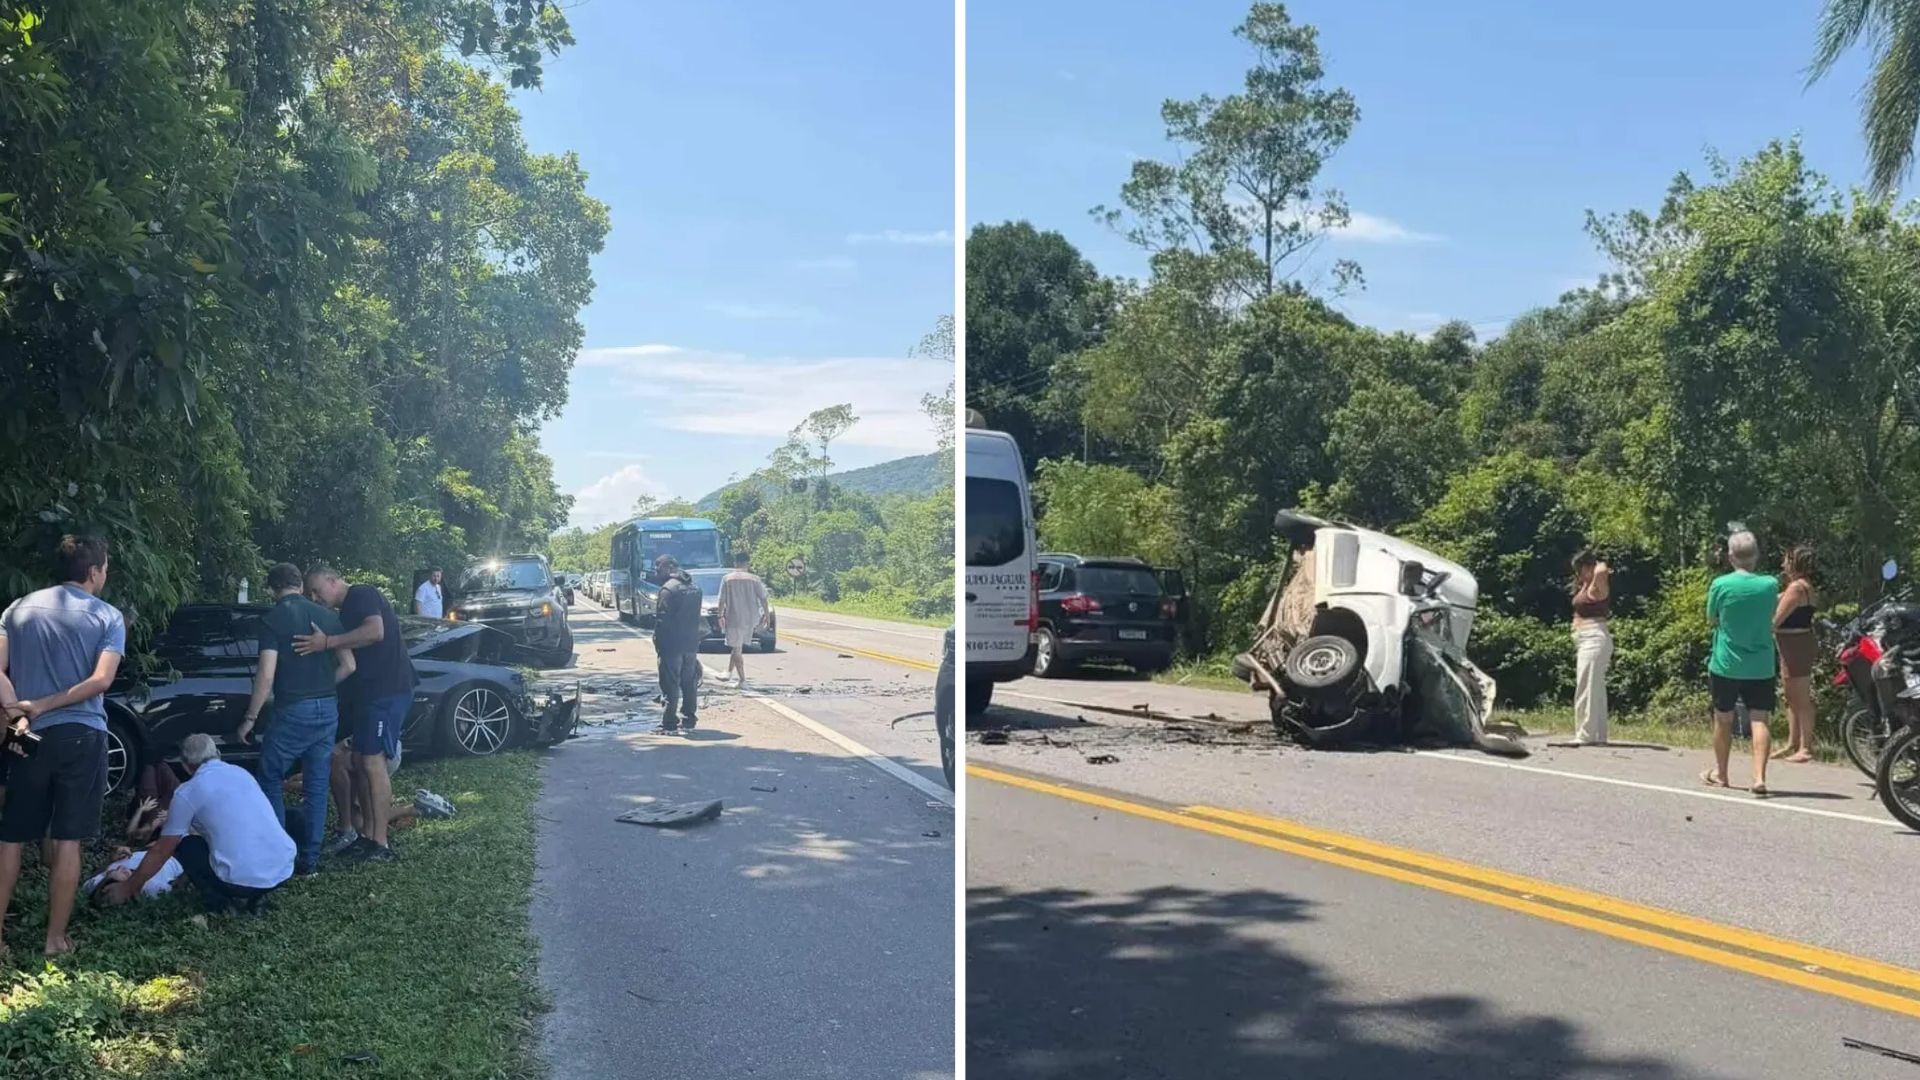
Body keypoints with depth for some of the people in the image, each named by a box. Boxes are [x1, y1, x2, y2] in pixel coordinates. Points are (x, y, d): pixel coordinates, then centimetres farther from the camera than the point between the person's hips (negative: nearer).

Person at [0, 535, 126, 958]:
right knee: (67, 843, 3)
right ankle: (55, 938, 8)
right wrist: (39, 707, -10)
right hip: (80, 736, -3)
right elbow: (100, 681, -14)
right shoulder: (108, 617, -2)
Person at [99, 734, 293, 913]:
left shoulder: (188, 792, 2)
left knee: (182, 843, 19)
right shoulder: (241, 773, 19)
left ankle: (219, 901, 7)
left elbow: (161, 851, 9)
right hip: (284, 870, 5)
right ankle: (253, 897, 17)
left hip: (241, 879, -5)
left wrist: (127, 888, 24)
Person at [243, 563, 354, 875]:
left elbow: (266, 675, -14)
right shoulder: (325, 615, 7)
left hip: (293, 711, -5)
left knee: (270, 781, 10)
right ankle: (310, 859, 12)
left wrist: (250, 718, -6)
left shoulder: (273, 619, -8)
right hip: (328, 710, 5)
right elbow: (348, 665, 6)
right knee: (317, 786, 10)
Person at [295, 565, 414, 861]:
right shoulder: (346, 611, 22)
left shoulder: (363, 595, -7)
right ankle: (369, 835, 17)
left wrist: (328, 642, -26)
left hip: (387, 690, -10)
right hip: (366, 693, 10)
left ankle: (380, 843, -7)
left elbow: (376, 631, -26)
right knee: (359, 761, 11)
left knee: (373, 761, -10)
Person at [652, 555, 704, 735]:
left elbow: (662, 620, -16)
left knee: (670, 685, -2)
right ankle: (689, 721, 16)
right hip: (691, 644, 8)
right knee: (689, 684, 12)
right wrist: (694, 640, 18)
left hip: (672, 645, -8)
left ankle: (669, 724, 0)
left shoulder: (668, 589, -14)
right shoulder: (694, 588, 12)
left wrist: (658, 643, -9)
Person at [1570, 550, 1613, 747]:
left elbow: (1601, 571, -33)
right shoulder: (1585, 586, 15)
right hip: (1586, 641, 10)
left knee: (1587, 689, -11)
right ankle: (1598, 736, 17)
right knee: (1596, 690, 12)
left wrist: (1600, 565, -13)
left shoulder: (1597, 587, -12)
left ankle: (1585, 735, -12)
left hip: (1594, 639, -10)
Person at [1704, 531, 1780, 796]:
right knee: (1759, 720, -1)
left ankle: (1720, 773, 27)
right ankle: (1759, 777, -13)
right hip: (1761, 667, 1)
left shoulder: (1720, 584, -10)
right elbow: (1770, 613, 12)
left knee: (1723, 719, 13)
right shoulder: (1770, 585, -4)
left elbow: (1712, 619, 1)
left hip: (1726, 664, -1)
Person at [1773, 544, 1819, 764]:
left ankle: (1806, 748, -3)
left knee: (1802, 699, -6)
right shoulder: (1805, 586, 14)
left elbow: (1776, 618, -18)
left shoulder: (1796, 587, -17)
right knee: (1792, 698, 17)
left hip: (1797, 645, -11)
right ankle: (1792, 744, 24)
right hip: (1793, 646, 11)